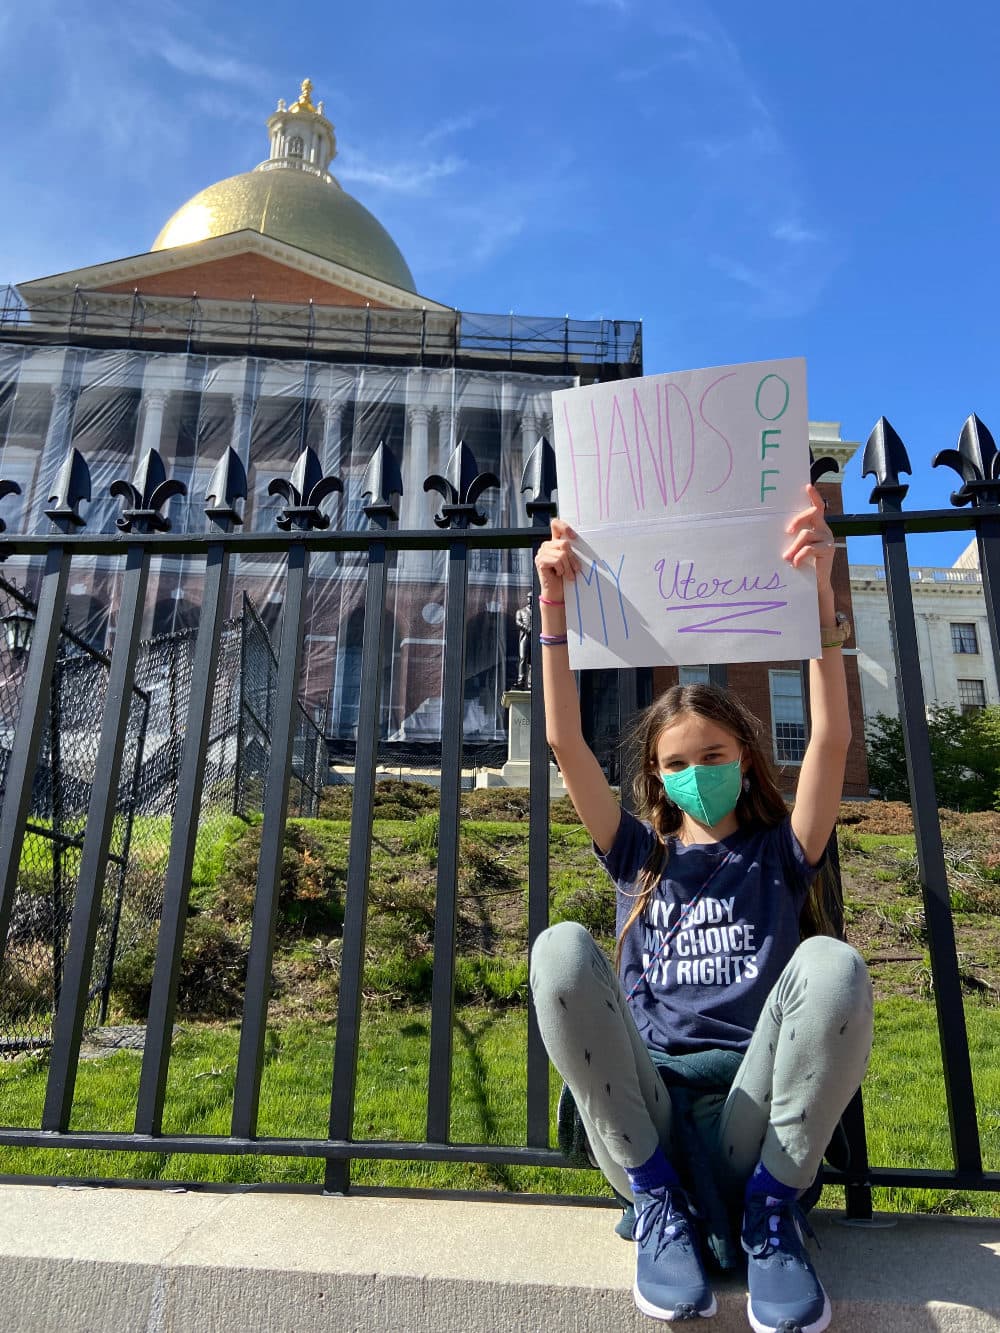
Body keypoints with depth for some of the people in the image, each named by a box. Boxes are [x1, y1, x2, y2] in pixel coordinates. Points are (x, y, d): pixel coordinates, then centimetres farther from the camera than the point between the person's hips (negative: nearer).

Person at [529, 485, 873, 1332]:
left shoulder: (781, 852, 14)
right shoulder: (639, 856, 16)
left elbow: (832, 739, -3)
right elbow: (566, 741, 3)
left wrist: (819, 592, -15)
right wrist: (555, 604, -7)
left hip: (754, 1121, -1)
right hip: (641, 1117, 1)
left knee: (833, 963, -30)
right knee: (561, 949, -27)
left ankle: (772, 1207, -9)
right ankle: (657, 1201, -11)